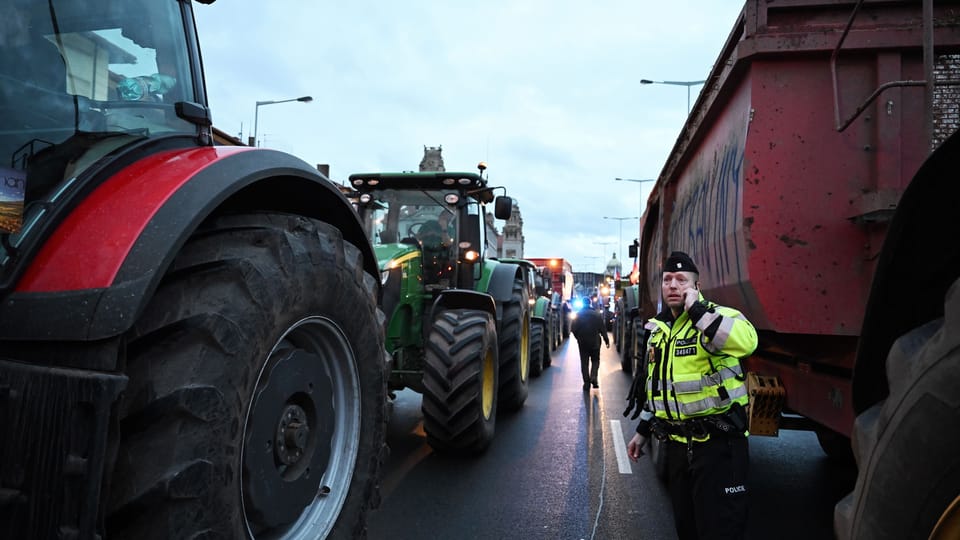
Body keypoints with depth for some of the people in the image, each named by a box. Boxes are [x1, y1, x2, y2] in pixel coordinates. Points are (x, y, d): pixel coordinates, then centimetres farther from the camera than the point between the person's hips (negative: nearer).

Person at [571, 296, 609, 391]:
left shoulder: (578, 315, -4)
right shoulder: (597, 314, -4)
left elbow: (573, 329, -4)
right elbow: (602, 329, -4)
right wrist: (607, 340, 4)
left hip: (583, 343, 0)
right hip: (595, 342, 0)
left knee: (584, 363, 8)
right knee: (595, 361, 15)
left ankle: (586, 383, 5)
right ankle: (593, 377, -7)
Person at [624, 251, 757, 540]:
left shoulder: (715, 317, -12)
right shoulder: (659, 329, 11)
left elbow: (745, 341, -37)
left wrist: (696, 309, -30)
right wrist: (642, 431, 20)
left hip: (718, 442, -7)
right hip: (676, 443, 7)